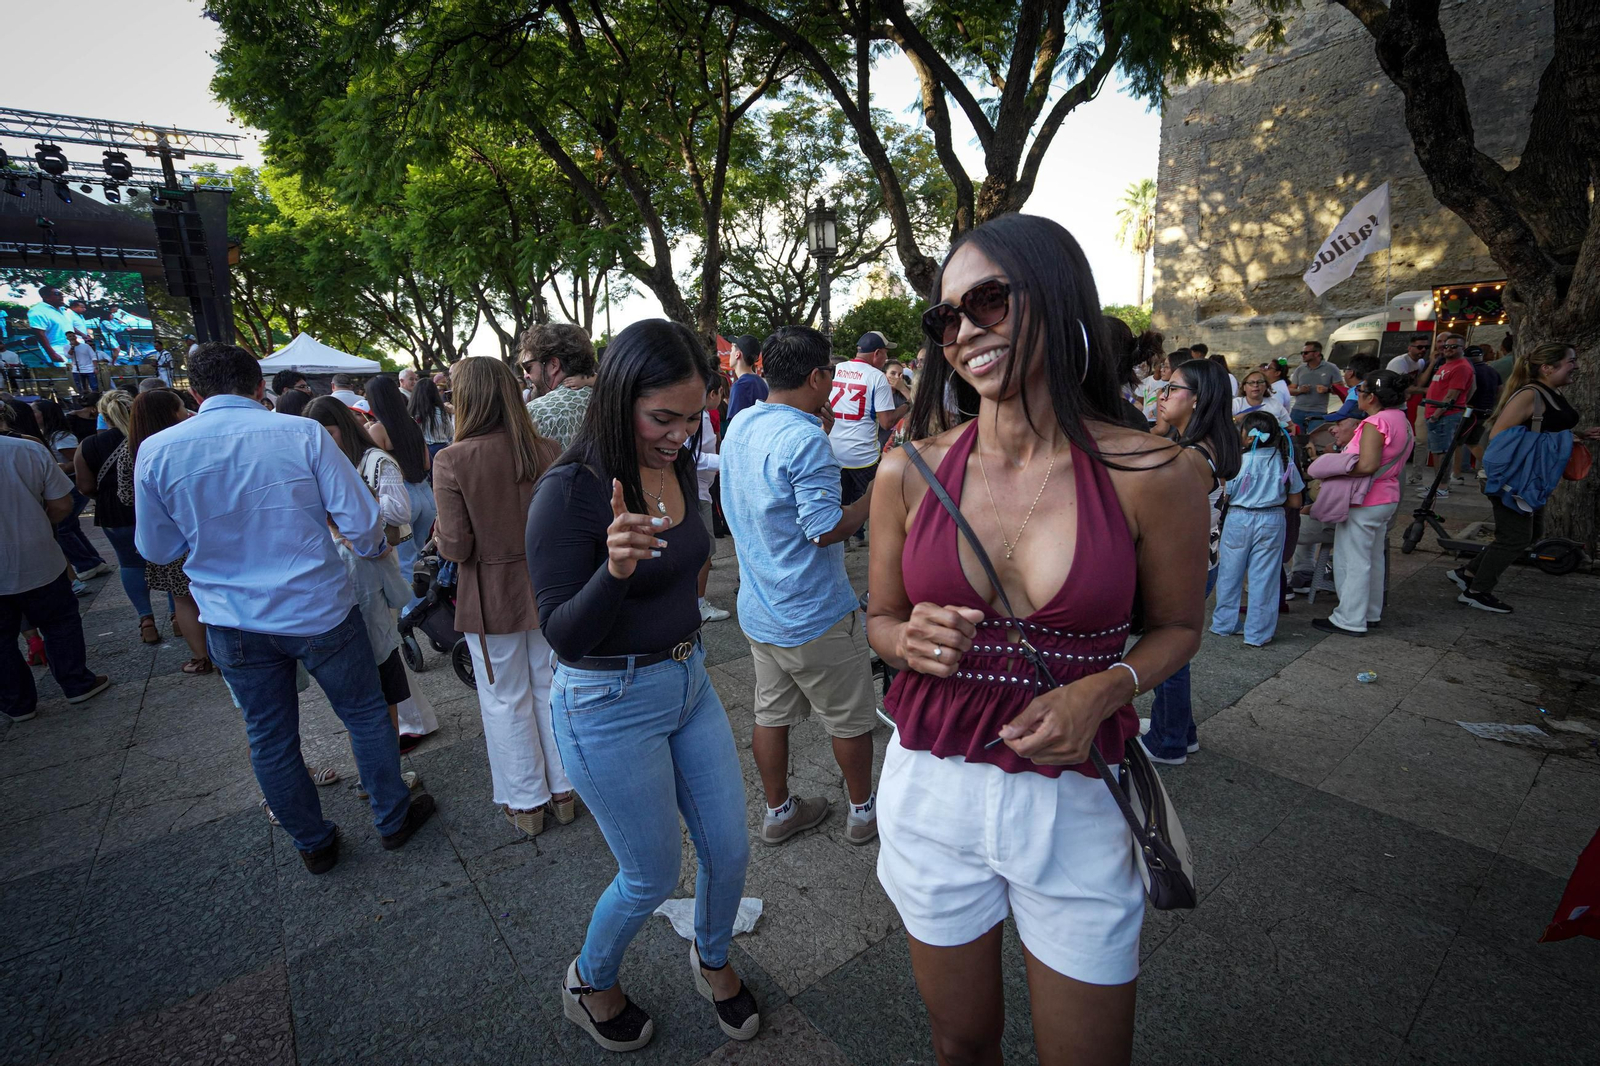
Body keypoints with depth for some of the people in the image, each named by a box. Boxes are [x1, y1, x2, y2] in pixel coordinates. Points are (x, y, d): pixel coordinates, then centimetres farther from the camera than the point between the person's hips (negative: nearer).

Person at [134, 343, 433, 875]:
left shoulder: (156, 451, -6)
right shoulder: (303, 433, -13)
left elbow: (156, 547, 5)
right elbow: (360, 520, -14)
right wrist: (373, 549, 8)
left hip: (235, 626, 2)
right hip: (320, 611, -2)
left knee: (270, 740, 18)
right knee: (366, 715, 16)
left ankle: (314, 845, 35)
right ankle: (393, 819, 31)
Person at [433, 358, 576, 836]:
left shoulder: (453, 460, -17)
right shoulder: (547, 450, -9)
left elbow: (456, 548, -16)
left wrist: (440, 531, 5)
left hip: (492, 596, -3)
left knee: (507, 701, 14)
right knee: (551, 690, 18)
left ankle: (526, 803, 30)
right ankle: (563, 790, 33)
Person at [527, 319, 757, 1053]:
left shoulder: (680, 467, -1)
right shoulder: (570, 491, -22)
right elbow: (562, 634, -20)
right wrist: (614, 570, -39)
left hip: (689, 681, 7)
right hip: (609, 705, -6)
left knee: (729, 850, 16)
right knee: (653, 875, 13)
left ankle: (711, 959, 49)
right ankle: (590, 983, 47)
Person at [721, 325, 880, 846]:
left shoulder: (740, 426, 4)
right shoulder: (804, 439, -24)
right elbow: (826, 528, -25)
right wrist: (874, 496, -9)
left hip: (757, 608, 8)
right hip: (813, 614, -8)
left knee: (772, 712, 19)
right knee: (851, 717, 13)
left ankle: (778, 812, 36)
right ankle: (863, 812, 32)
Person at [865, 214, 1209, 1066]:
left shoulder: (1151, 475, -11)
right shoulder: (909, 472, -7)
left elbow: (1177, 626, 3)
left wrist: (1103, 690, -17)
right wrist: (910, 640, -19)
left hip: (1075, 800, -1)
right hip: (931, 792, 2)